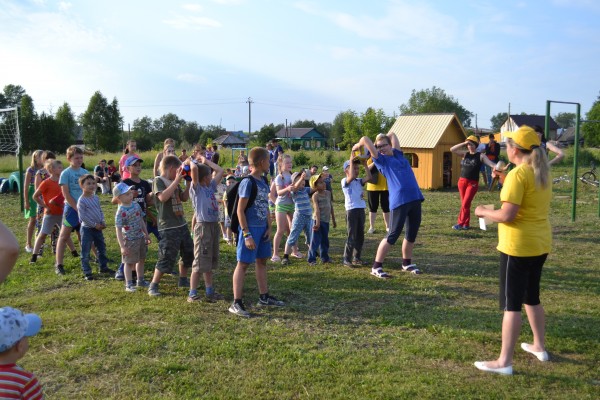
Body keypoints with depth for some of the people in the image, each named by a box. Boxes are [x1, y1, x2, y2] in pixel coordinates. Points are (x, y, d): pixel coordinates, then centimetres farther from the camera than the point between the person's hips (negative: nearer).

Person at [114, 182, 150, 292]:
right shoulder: (121, 211, -19)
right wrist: (122, 246, -22)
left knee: (141, 260, 17)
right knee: (129, 262, 4)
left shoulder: (136, 205, 1)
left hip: (140, 238, 7)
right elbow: (118, 230, -19)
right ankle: (129, 284, 15)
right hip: (129, 240, -7)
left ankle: (140, 281, 33)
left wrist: (146, 234, 17)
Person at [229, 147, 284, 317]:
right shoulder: (247, 182, -15)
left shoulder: (264, 183, 10)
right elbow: (240, 210, -17)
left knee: (262, 261, 16)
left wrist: (269, 227, 6)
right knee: (243, 263, -5)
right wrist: (246, 235, -19)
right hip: (250, 228, -9)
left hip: (262, 228, 9)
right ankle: (236, 303, 0)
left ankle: (264, 297, 28)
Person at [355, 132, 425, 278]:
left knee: (412, 234, 14)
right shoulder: (381, 160, 3)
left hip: (415, 199, 6)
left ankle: (407, 263, 32)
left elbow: (392, 134, 31)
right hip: (399, 201, -6)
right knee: (393, 235, -6)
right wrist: (358, 145, 16)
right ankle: (376, 267, 1)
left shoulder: (398, 154, 18)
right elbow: (365, 139, -2)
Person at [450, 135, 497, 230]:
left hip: (473, 183, -4)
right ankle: (466, 224, 19)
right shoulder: (465, 154, 9)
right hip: (462, 181, 4)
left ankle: (460, 223, 1)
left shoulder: (481, 156, -1)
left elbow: (490, 163, -11)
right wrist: (463, 143, -5)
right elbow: (452, 149, 3)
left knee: (465, 204, -8)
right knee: (464, 204, 9)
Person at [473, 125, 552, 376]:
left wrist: (483, 212, -7)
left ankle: (504, 362, 3)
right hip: (540, 244, 9)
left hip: (518, 246, -9)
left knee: (511, 303, -3)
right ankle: (539, 347, 35)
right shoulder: (542, 172, 8)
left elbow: (507, 215, -24)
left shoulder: (518, 174, -19)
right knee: (532, 298, 22)